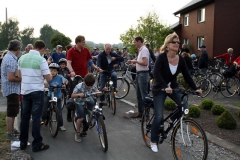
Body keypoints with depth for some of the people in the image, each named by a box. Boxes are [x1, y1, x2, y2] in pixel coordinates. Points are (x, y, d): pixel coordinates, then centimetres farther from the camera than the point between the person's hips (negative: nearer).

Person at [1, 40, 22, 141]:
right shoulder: (11, 60, -22)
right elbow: (10, 78, -27)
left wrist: (20, 76, 11)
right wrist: (22, 79, -14)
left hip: (12, 89, 10)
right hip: (12, 89, -10)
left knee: (13, 111, 20)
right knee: (11, 112, -2)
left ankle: (12, 130, 32)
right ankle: (10, 134, 7)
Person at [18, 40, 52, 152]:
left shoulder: (22, 58, 3)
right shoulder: (41, 59, -14)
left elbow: (20, 75, 13)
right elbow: (49, 78, -13)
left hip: (25, 90, 5)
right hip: (37, 91, -5)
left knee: (24, 117, 14)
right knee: (36, 117, 0)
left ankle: (23, 142, 22)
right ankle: (37, 144, 6)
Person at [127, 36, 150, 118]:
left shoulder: (144, 50, -15)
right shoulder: (140, 50, 15)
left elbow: (145, 63, -24)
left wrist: (136, 61, -12)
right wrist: (133, 61, 6)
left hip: (143, 74, -10)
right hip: (139, 74, 10)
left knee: (144, 95, -6)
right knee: (139, 95, 15)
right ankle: (140, 112, 24)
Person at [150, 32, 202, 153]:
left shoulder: (181, 59, -6)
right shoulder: (162, 57, -20)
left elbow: (186, 76, -2)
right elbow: (156, 73, -32)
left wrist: (195, 88, -11)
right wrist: (165, 87, -44)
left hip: (173, 87, 5)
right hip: (160, 88, -4)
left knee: (185, 106, -19)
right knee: (159, 116, -10)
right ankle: (153, 141, 10)